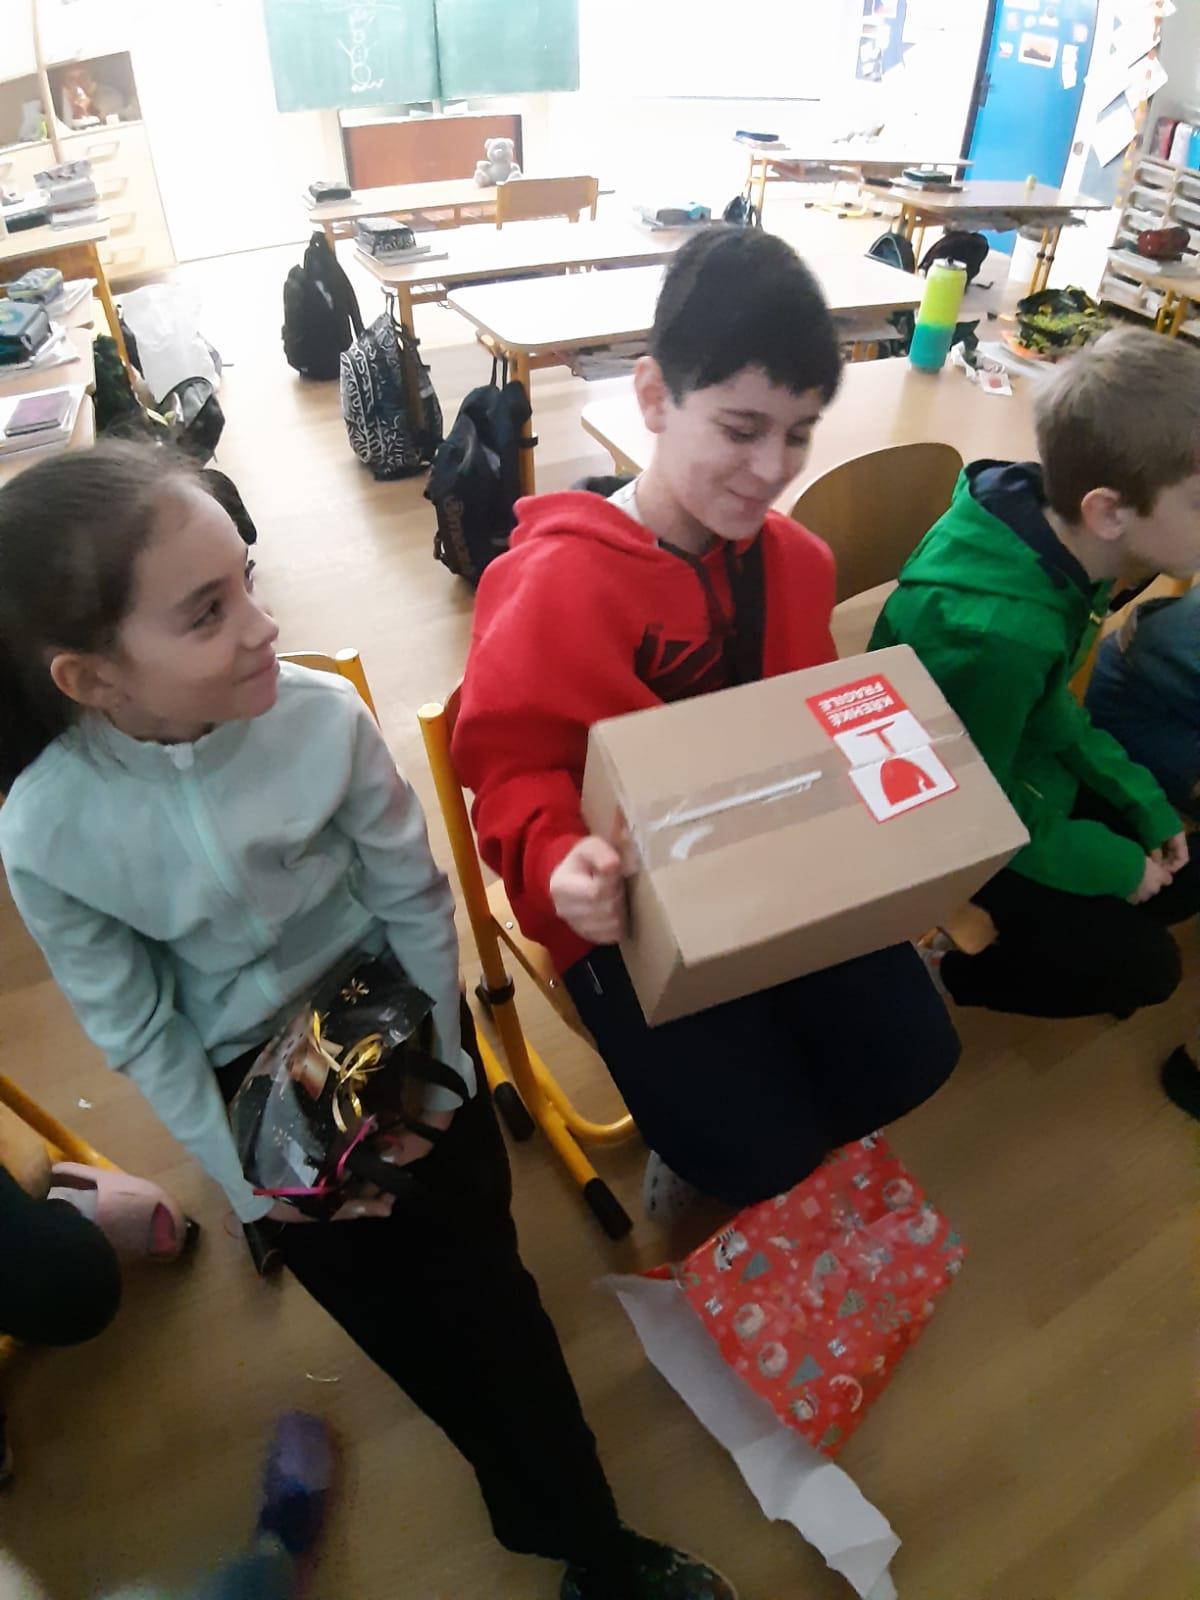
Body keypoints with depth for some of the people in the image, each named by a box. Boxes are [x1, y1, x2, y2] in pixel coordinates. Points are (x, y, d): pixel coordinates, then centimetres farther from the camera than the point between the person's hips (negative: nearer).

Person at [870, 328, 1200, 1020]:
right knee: (1141, 966, 0)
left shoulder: (1063, 549, -12)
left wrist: (1143, 802, 2)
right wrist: (1113, 864, -12)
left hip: (1016, 780, 8)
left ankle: (994, 931, 22)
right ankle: (938, 966, 11)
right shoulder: (997, 633, -39)